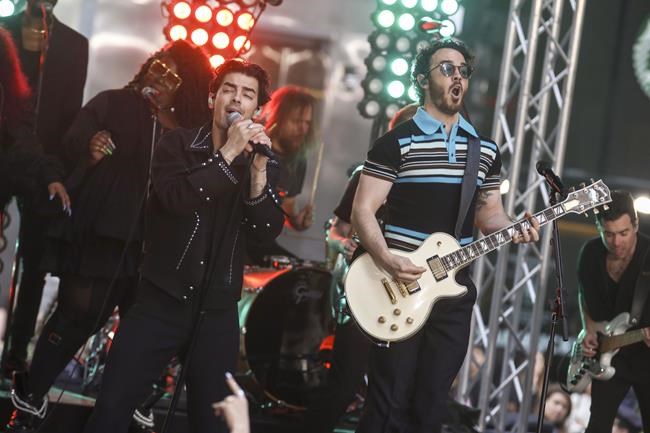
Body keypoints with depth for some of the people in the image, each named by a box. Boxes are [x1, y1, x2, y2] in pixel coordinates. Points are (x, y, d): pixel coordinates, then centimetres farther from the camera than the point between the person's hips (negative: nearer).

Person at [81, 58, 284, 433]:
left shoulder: (264, 162, 5)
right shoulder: (179, 143, 0)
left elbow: (268, 232, -7)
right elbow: (175, 199, -18)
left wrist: (258, 173, -20)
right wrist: (228, 153, -21)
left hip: (218, 311, 2)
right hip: (161, 300, -2)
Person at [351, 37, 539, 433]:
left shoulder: (486, 150, 11)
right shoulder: (397, 143, -6)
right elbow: (363, 210, -9)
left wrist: (513, 228, -5)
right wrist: (387, 260, -25)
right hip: (400, 289, -5)